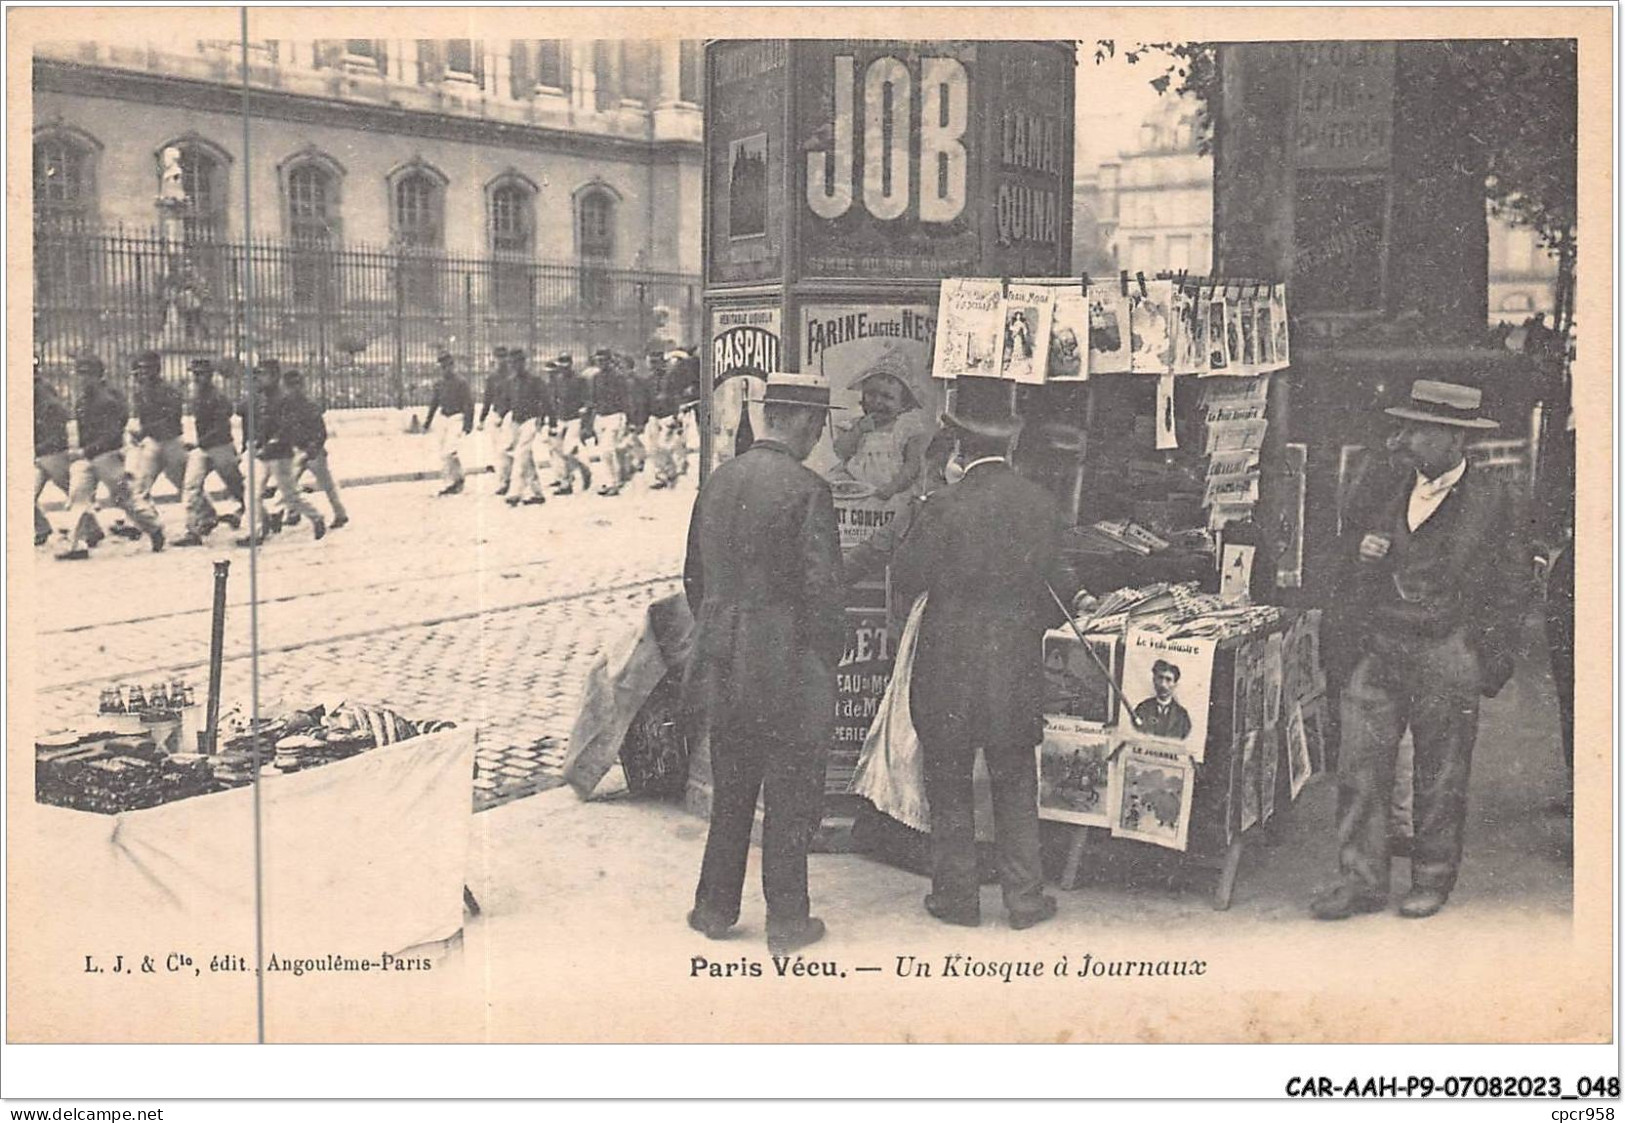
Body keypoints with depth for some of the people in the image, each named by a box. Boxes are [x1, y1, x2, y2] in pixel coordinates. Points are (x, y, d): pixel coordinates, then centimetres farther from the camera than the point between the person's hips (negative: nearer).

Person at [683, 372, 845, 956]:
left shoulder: (718, 480, 5)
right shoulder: (806, 489, -15)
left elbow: (694, 576, 12)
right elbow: (822, 589, -17)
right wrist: (827, 661, -5)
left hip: (723, 667, 6)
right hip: (786, 670, -6)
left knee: (730, 794, 18)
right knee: (790, 799, 7)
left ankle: (715, 907, 27)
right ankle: (787, 920, 15)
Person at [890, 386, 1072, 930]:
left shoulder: (945, 507, -15)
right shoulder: (1041, 503, -3)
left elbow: (904, 578, -7)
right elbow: (1054, 585, 6)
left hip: (948, 666, -3)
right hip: (1018, 666, 3)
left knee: (950, 786, 10)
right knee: (1016, 784, 14)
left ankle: (956, 896, 18)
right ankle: (1025, 898, 18)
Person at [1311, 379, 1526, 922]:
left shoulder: (1490, 502, -4)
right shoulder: (1377, 489, 5)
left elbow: (1508, 592, 1)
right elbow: (1344, 567, 18)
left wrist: (1490, 663, -2)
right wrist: (1359, 557, -2)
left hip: (1447, 657, -3)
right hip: (1376, 649, 3)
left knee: (1440, 776, 8)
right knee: (1359, 767, 0)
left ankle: (1433, 878, 24)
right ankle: (1360, 881, 9)